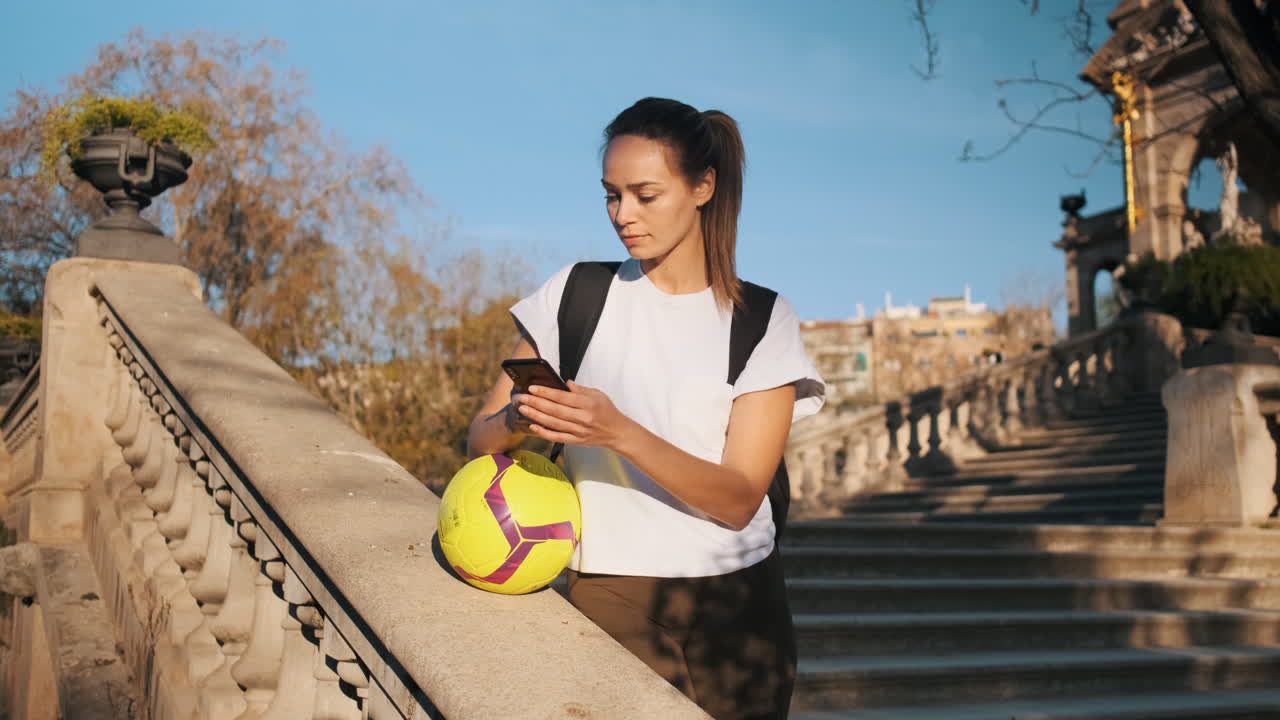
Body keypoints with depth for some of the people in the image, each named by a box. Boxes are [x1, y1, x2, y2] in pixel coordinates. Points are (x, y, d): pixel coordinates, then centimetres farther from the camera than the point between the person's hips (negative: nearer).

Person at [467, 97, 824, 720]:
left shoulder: (763, 321, -2)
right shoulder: (574, 294, 2)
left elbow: (739, 499, -11)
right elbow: (479, 441, 0)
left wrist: (620, 433, -25)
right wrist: (519, 421, -23)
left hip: (735, 605, 0)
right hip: (610, 599, 0)